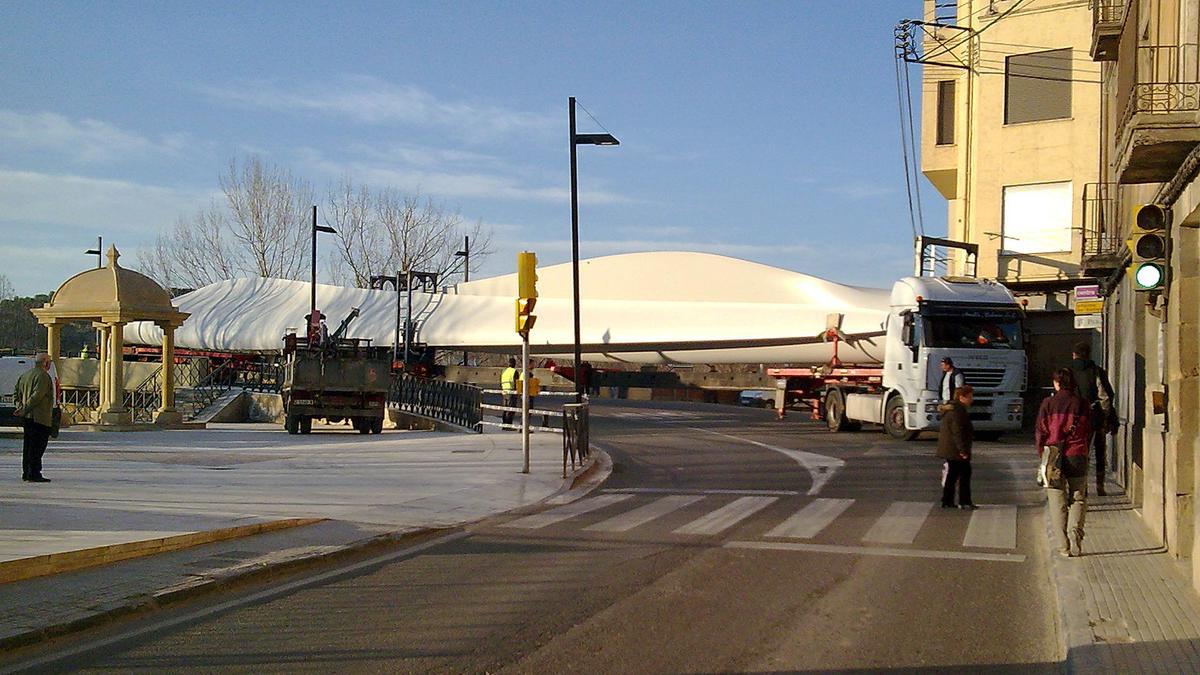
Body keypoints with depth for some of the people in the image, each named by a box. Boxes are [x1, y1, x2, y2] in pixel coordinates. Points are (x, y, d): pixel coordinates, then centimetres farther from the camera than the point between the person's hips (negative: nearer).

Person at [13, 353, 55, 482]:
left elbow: (16, 394, 17)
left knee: (29, 446, 14)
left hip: (27, 418, 9)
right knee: (37, 447, -8)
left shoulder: (24, 375, 17)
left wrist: (20, 407, 6)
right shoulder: (43, 376, -13)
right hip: (40, 417, -9)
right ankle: (34, 474, -10)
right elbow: (37, 396, -22)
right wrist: (24, 410, -19)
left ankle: (26, 473, 17)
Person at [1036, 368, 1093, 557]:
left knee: (1058, 502, 5)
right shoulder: (1081, 403, 1)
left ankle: (1063, 546, 2)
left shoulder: (1048, 403, -3)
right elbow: (1089, 431, 7)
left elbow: (1040, 432, 0)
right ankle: (1076, 531, -9)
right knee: (1078, 499, 13)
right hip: (1077, 456, 1)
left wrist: (1043, 455, 9)